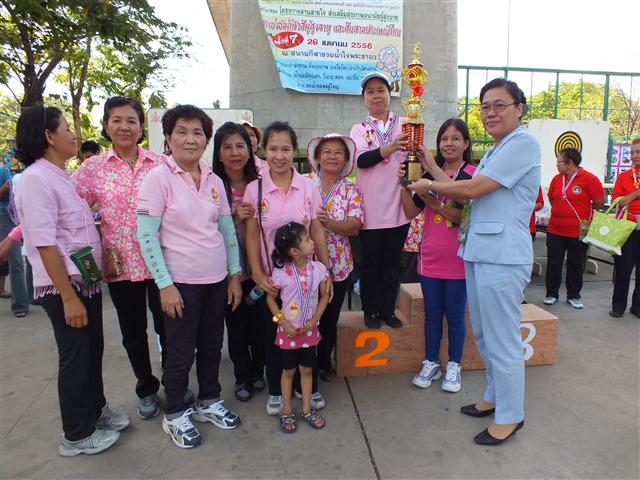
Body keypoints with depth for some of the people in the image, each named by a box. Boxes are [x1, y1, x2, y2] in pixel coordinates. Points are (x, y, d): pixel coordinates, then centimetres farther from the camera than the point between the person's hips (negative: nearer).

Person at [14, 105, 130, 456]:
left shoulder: (60, 176, 11)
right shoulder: (37, 179, -17)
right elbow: (45, 244, -22)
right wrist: (68, 296, -22)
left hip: (86, 281, 8)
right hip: (63, 286, -8)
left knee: (93, 351, 19)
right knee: (75, 358, 5)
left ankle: (96, 411, 39)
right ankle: (77, 436, 24)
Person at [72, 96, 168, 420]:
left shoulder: (161, 163, -1)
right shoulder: (93, 168, 0)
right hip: (120, 265, 1)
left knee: (167, 326, 10)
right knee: (133, 332, 15)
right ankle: (146, 389, 37)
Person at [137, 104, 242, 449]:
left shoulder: (214, 181, 5)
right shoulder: (158, 178, -10)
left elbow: (228, 230, 9)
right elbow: (146, 236, -13)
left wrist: (235, 274, 7)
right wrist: (165, 284, -15)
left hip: (217, 280, 5)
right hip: (181, 282, -5)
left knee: (211, 347, 17)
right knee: (181, 353, 8)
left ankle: (209, 402, 38)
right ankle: (175, 415, 30)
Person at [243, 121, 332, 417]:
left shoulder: (308, 187, -4)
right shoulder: (254, 189, -5)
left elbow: (317, 232, 0)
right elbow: (251, 236, -4)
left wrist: (326, 271, -1)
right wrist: (257, 274, -11)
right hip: (269, 276, 0)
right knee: (273, 334, 13)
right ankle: (275, 391, 32)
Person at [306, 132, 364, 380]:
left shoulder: (351, 190, 3)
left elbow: (355, 226, -9)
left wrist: (328, 222, -24)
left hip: (338, 266, 2)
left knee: (330, 319, 14)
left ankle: (324, 362, 37)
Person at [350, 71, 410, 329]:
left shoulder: (404, 125, 6)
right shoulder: (359, 129, 5)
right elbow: (362, 160, -14)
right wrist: (390, 148, -30)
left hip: (398, 204, 1)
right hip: (371, 207, -1)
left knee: (392, 261, 11)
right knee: (371, 262, 8)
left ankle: (388, 310, 25)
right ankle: (371, 311, 23)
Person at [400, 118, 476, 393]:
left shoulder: (473, 175, -7)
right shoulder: (430, 175, 7)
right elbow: (411, 212, 2)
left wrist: (437, 204, -25)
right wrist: (404, 185, -11)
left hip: (458, 258, -4)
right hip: (430, 256, 4)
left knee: (455, 314, 8)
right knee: (432, 313, 13)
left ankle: (454, 366, 26)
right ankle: (431, 363, 28)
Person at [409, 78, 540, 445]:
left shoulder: (523, 143, -11)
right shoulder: (496, 151, 19)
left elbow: (473, 189, -16)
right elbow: (466, 194, 13)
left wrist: (428, 185, -2)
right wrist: (432, 167, 15)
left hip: (503, 256, -10)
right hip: (479, 251, 10)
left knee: (502, 339, 2)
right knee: (484, 335, 19)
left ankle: (511, 415, 20)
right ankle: (496, 397, 38)